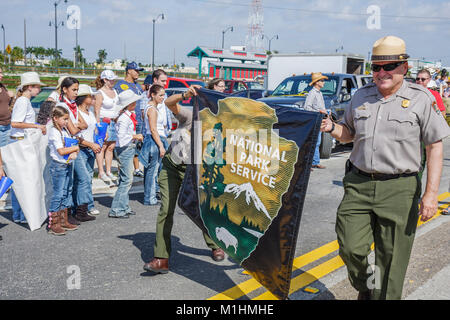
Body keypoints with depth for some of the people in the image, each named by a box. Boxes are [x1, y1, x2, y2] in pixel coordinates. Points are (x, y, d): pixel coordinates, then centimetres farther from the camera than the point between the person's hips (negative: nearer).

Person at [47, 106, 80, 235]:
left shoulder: (65, 130, 13)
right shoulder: (54, 132, -12)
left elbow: (72, 145, 11)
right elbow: (61, 151, -21)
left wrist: (74, 153, -10)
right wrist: (76, 148, -12)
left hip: (68, 165, 8)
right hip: (58, 166, -8)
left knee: (67, 192, 11)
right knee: (58, 194, -6)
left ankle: (64, 221, 20)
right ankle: (53, 224, -1)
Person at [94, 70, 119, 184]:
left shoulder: (114, 91, 12)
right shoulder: (100, 93, -10)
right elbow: (97, 111, -12)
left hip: (114, 122, 7)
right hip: (103, 122, -7)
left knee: (111, 147, 8)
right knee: (102, 147, -4)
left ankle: (109, 171, 15)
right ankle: (101, 172, 1)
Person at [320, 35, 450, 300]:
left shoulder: (421, 99, -1)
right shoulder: (361, 96, 11)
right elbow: (349, 134, 23)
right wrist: (332, 128, 0)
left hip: (399, 189, -3)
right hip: (358, 185, 3)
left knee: (391, 260, 3)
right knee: (350, 248, 1)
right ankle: (365, 289, 31)